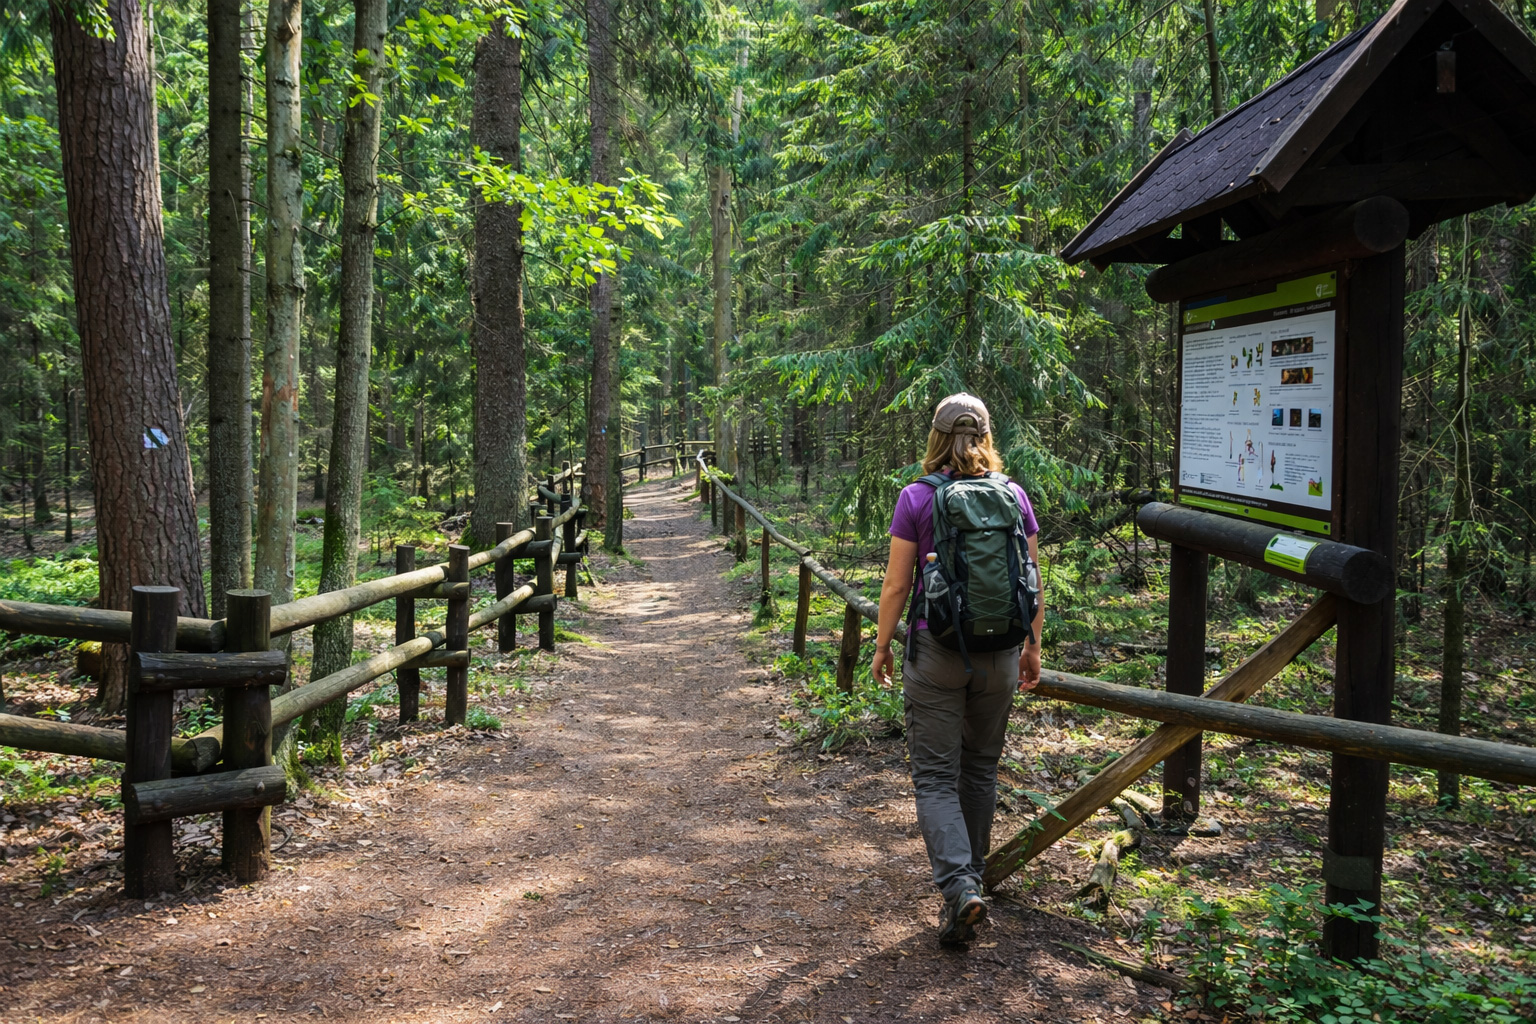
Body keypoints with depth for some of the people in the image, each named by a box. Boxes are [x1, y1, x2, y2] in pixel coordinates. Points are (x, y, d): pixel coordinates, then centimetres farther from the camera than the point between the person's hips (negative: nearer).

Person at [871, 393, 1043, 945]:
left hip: (936, 650, -3)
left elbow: (897, 585, -6)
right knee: (981, 767, 19)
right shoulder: (1014, 497, 0)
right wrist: (1033, 646, 15)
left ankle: (958, 883, -13)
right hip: (998, 652, 3)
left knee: (935, 775, 3)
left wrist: (882, 646, 7)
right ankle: (971, 873, 32)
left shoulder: (916, 499, -8)